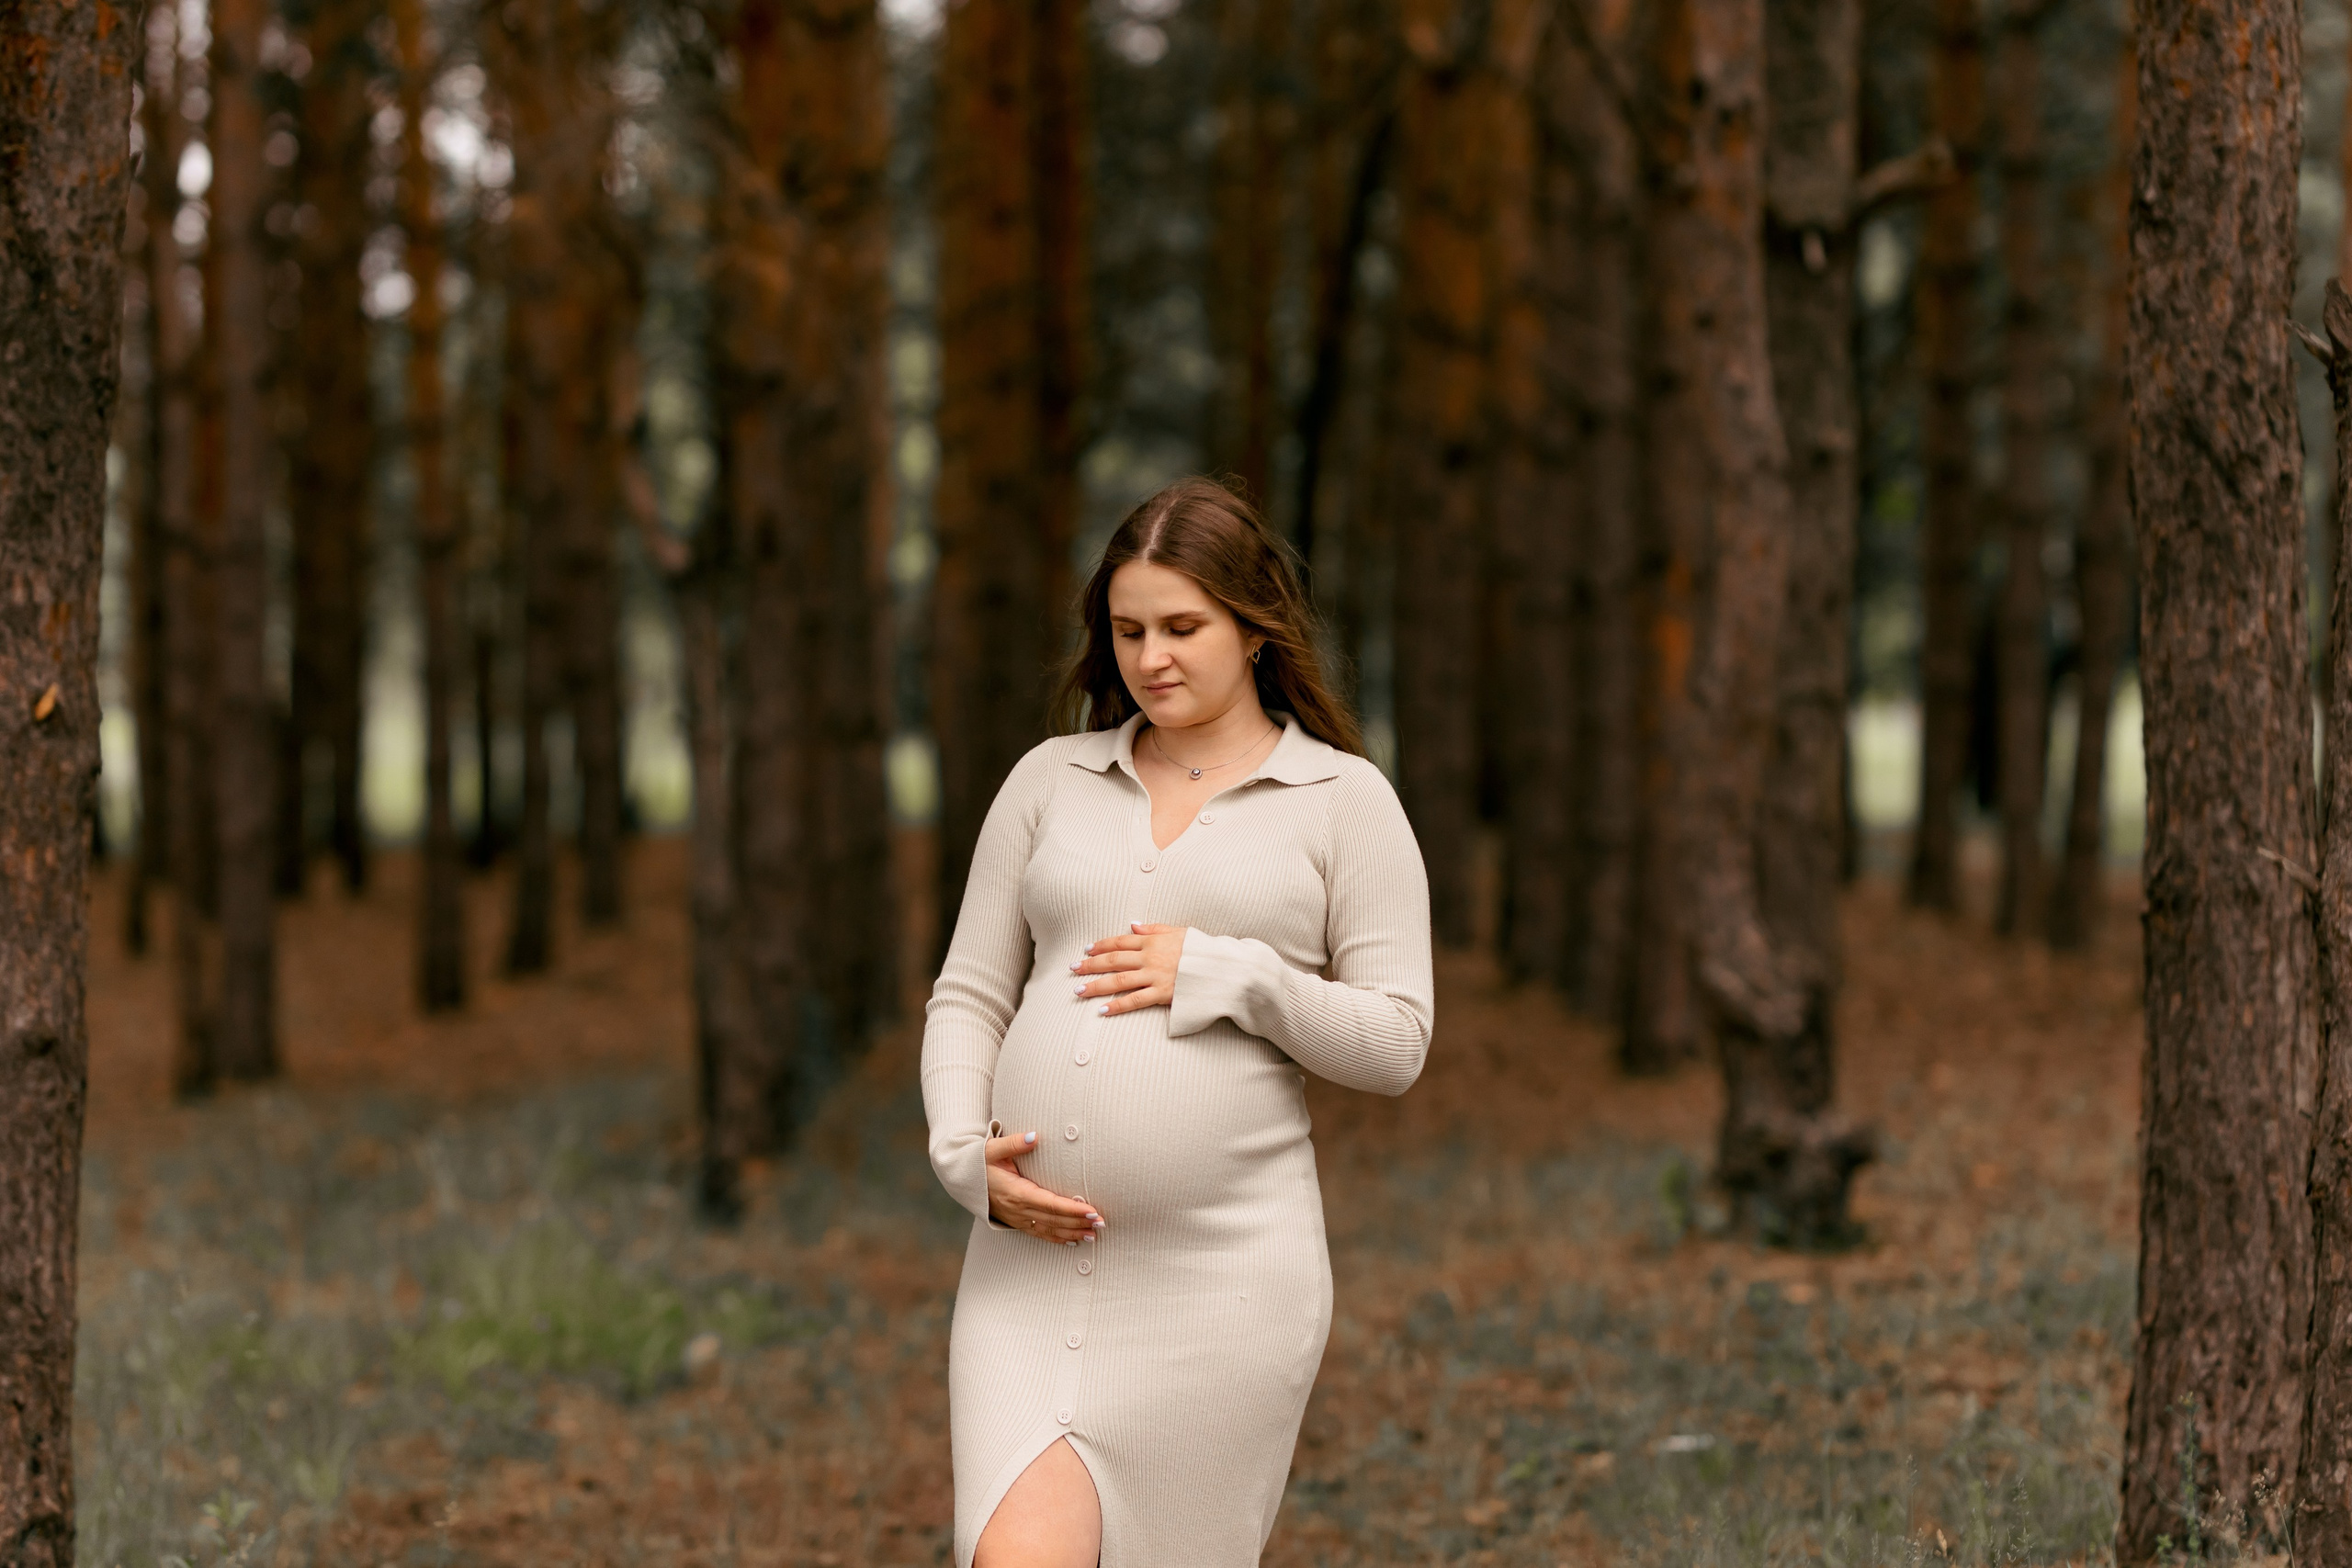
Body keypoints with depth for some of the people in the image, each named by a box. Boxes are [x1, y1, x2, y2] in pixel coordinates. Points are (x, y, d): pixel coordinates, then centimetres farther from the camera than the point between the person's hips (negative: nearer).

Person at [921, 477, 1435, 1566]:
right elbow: (968, 999, 13)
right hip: (1033, 1261, 2)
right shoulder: (1049, 782, 13)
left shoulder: (1344, 800, 5)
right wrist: (965, 1151, -5)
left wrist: (1224, 975, -12)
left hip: (1220, 1271, -2)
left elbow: (1395, 1043, 0)